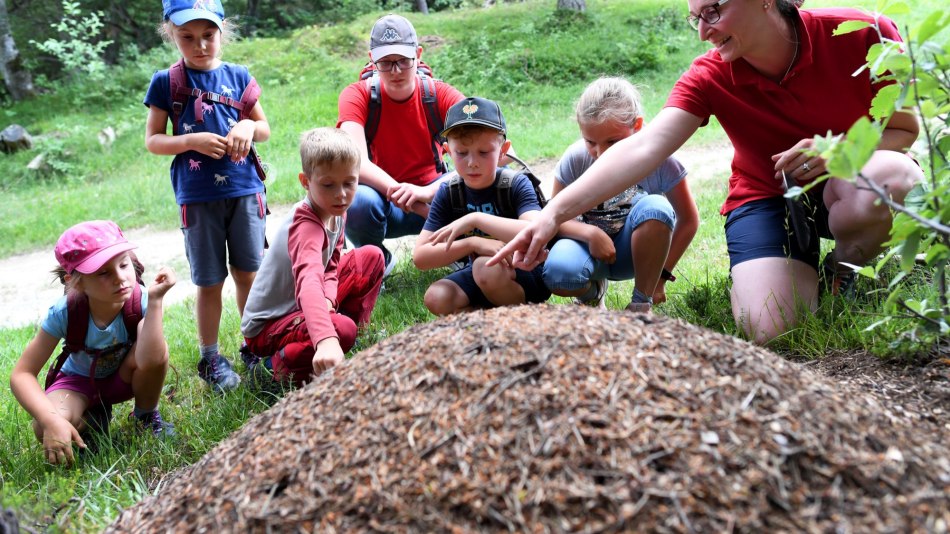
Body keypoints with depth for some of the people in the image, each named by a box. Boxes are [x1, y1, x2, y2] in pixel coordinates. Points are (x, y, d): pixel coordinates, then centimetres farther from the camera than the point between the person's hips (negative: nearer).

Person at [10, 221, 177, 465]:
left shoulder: (140, 303, -31)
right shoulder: (64, 313, -29)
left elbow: (150, 360, -48)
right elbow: (22, 374, -25)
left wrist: (155, 300, -48)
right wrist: (51, 420, -41)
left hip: (124, 377, 0)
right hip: (79, 381, 0)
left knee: (156, 349, -36)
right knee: (47, 430, -33)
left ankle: (146, 415, -5)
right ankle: (91, 418, 5)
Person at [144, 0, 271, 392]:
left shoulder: (238, 76, 6)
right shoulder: (166, 83, 0)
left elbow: (264, 128, 13)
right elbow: (152, 140, 1)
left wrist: (249, 125, -10)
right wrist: (193, 141, -15)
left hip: (245, 189, 2)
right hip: (197, 197, -2)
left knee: (248, 273, 9)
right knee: (209, 282, 5)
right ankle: (209, 358, 20)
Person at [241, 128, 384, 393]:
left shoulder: (336, 212, -4)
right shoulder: (305, 224, -32)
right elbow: (308, 281, -50)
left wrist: (328, 299, -22)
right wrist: (326, 339, -66)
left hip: (302, 308, 9)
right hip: (267, 326, -9)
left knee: (372, 256, 5)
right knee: (342, 329, -37)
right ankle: (275, 368, -13)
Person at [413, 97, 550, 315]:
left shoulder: (516, 185, -18)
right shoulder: (448, 192, -8)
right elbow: (420, 256, -14)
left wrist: (476, 219, -37)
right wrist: (473, 243, -29)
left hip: (528, 274, -4)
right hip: (479, 274, 4)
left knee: (486, 268, -33)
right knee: (436, 298, -20)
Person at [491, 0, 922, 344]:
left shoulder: (862, 36, -18)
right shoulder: (709, 77, -16)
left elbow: (906, 130, -6)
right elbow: (643, 148, -28)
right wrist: (555, 212, -40)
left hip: (847, 184, 1)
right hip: (767, 198, 0)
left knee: (893, 176, -37)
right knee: (772, 330, -25)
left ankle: (839, 273, -2)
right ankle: (801, 271, 14)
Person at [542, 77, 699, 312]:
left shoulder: (658, 159, -17)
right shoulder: (575, 158, -15)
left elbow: (688, 219, -7)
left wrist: (662, 275, -9)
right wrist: (590, 233, -29)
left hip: (634, 250, 0)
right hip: (591, 246, 0)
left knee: (655, 207, -33)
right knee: (557, 272, -35)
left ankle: (641, 304, -16)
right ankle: (593, 291, 6)